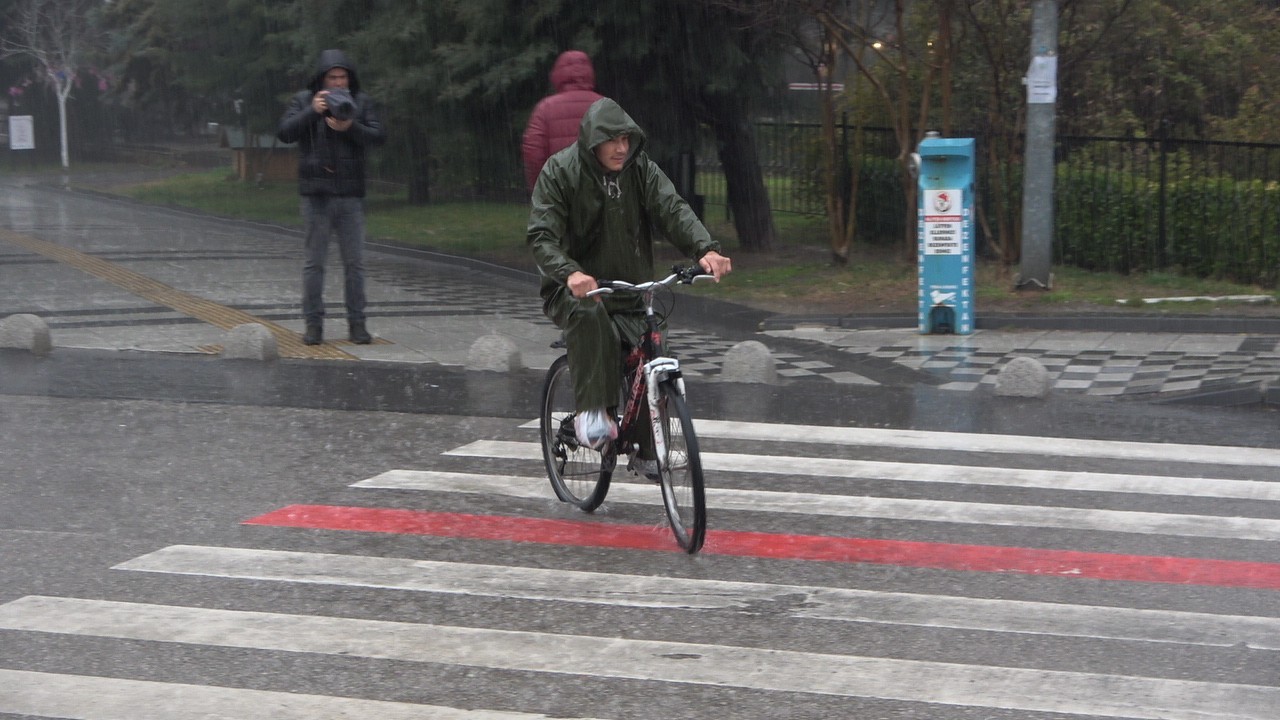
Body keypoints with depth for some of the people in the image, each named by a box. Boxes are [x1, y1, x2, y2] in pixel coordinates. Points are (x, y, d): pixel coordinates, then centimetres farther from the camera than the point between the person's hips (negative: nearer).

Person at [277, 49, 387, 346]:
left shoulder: (361, 102, 9)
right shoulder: (303, 100, 6)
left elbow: (378, 136, -1)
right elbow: (285, 133, -6)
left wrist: (350, 127, -17)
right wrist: (312, 112, -18)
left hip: (351, 194, 1)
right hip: (316, 193, -1)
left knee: (355, 262, 2)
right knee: (314, 261, 1)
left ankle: (357, 323, 7)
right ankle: (314, 323, 5)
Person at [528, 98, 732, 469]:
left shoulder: (639, 168, 0)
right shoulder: (559, 171, -10)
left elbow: (673, 209, -12)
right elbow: (541, 235, -18)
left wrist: (705, 248, -33)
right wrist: (569, 272, -39)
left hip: (628, 292, 4)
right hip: (574, 288, -4)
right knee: (588, 315, -39)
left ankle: (647, 449, 12)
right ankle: (591, 410, -29)